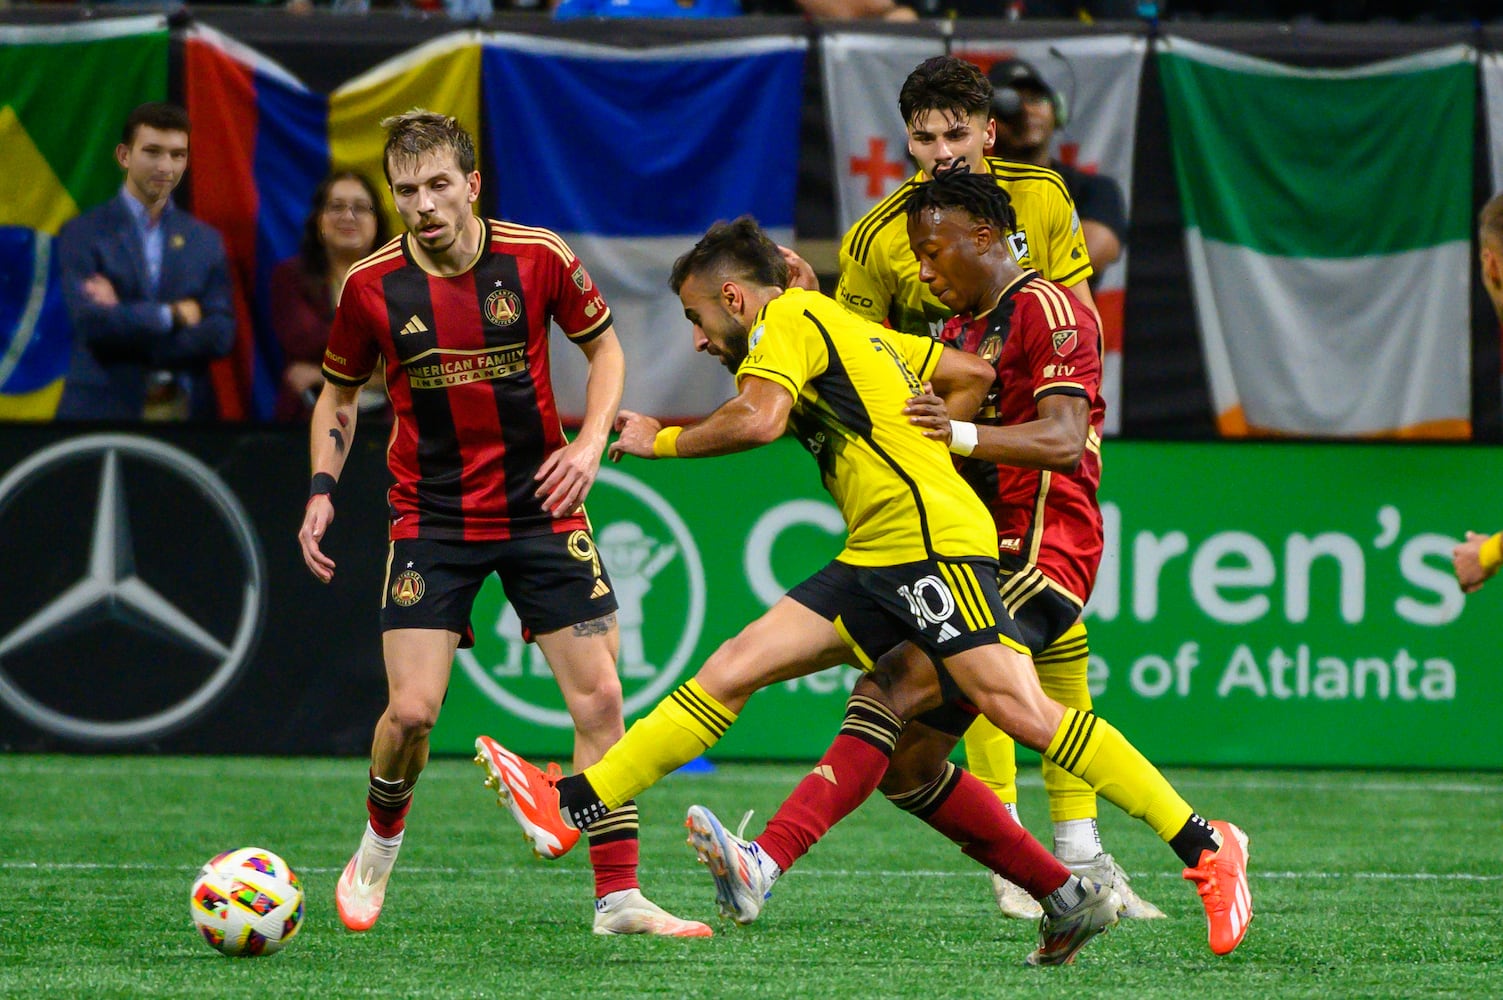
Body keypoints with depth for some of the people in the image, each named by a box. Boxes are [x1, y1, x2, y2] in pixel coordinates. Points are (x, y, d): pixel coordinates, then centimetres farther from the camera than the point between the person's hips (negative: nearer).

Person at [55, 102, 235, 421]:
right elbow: (91, 321, -12)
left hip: (184, 411, 3)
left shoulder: (206, 241, 11)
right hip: (103, 409, -3)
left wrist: (124, 319, -8)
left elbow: (220, 335, 1)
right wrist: (174, 314, -5)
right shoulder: (83, 235, 1)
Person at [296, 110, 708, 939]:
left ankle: (619, 897, 2)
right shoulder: (372, 285, -7)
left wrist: (591, 442, -7)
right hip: (430, 520, -1)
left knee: (598, 697, -6)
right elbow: (338, 392, 10)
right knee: (411, 710, -12)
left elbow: (604, 346, 8)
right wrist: (322, 488, -2)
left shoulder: (536, 258, -9)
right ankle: (381, 843, 19)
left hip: (540, 507, 1)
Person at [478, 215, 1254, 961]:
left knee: (1019, 708, -17)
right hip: (874, 562, 10)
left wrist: (662, 440, -4)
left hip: (930, 540, -10)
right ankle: (572, 807, -3)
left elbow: (759, 418, -19)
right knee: (734, 667, 2)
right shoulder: (845, 327, 26)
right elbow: (969, 374, 30)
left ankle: (1206, 849, -17)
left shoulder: (789, 319, 0)